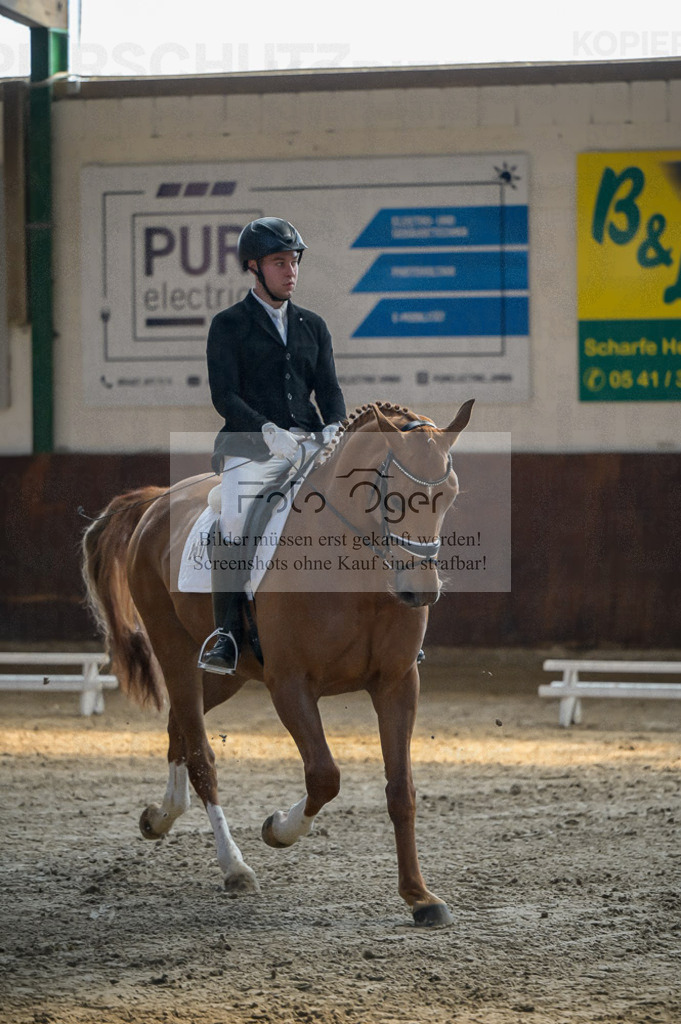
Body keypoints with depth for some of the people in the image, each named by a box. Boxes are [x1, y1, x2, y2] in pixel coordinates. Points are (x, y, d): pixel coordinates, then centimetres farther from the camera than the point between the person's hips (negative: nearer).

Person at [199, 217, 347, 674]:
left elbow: (329, 389, 14)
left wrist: (334, 429, -9)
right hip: (251, 447, -4)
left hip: (310, 443, 4)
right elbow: (224, 394, -4)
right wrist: (269, 430, -18)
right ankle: (227, 637, -22)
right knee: (233, 528, -26)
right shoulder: (229, 324, 7)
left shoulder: (313, 326, 20)